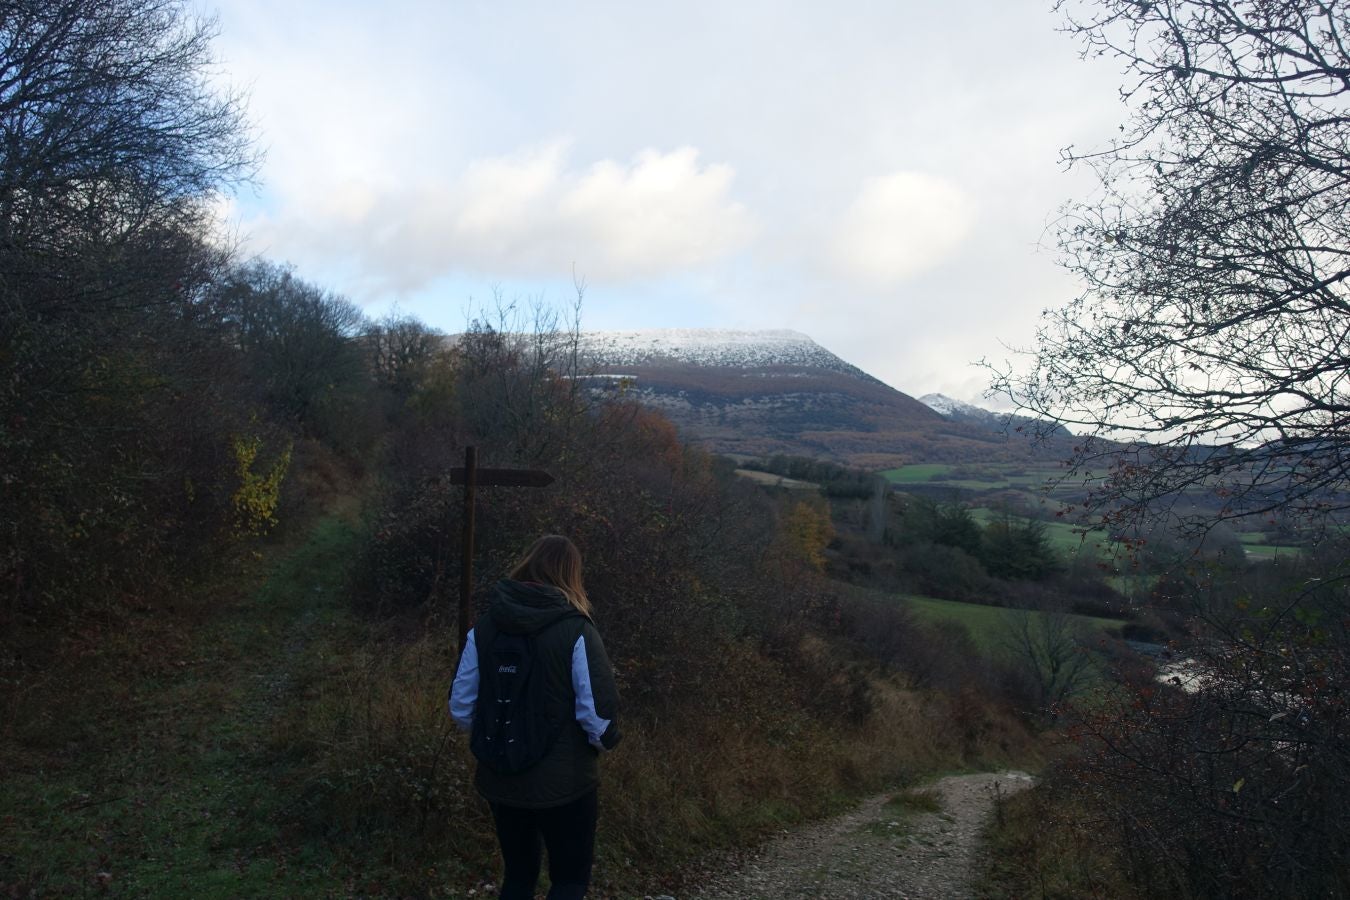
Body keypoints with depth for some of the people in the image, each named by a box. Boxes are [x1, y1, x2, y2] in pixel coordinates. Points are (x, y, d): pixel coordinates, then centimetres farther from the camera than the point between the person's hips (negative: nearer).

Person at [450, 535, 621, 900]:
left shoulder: (485, 626, -3)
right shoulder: (576, 631, -16)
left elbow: (460, 707, 0)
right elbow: (597, 713, -18)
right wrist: (603, 742, 3)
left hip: (499, 780, 4)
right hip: (563, 782, -4)